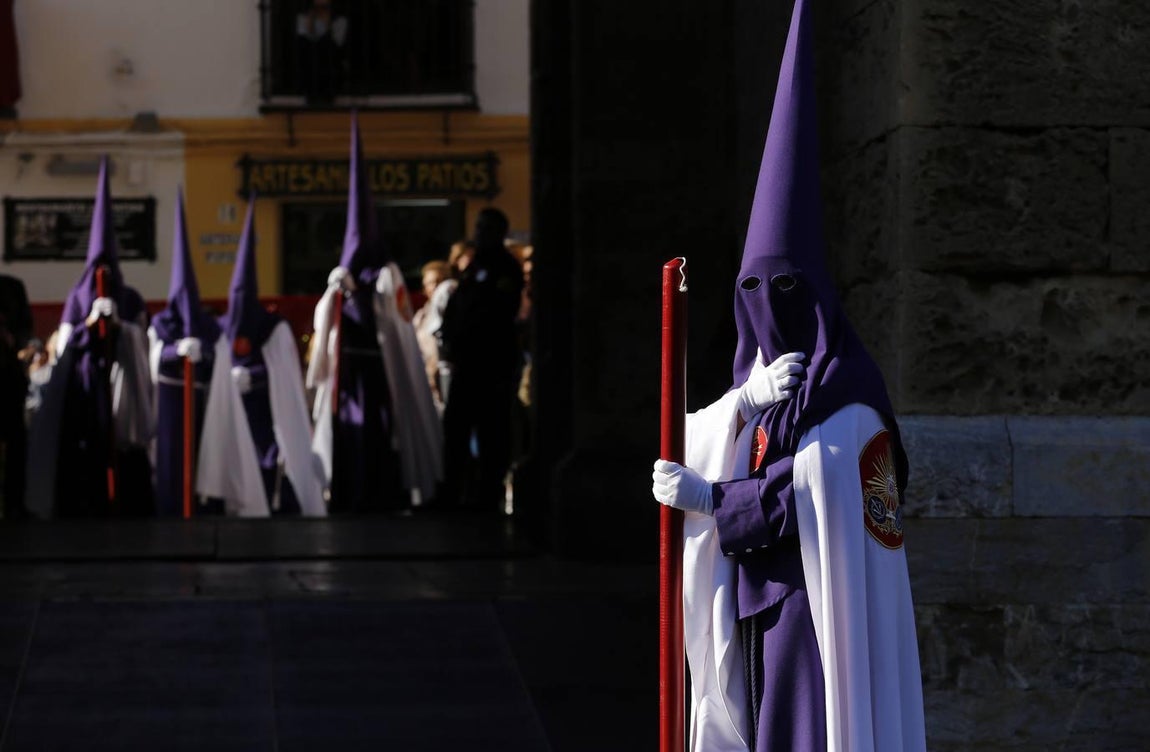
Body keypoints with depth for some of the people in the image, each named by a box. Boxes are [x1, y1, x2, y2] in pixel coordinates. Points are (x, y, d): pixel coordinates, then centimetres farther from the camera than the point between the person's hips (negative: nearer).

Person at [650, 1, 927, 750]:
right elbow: (698, 448, 2)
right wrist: (747, 401, -17)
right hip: (755, 593, 7)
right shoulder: (758, 370, 14)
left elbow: (817, 493, -15)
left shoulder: (848, 383, -8)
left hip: (820, 594, -7)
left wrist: (709, 500, -12)